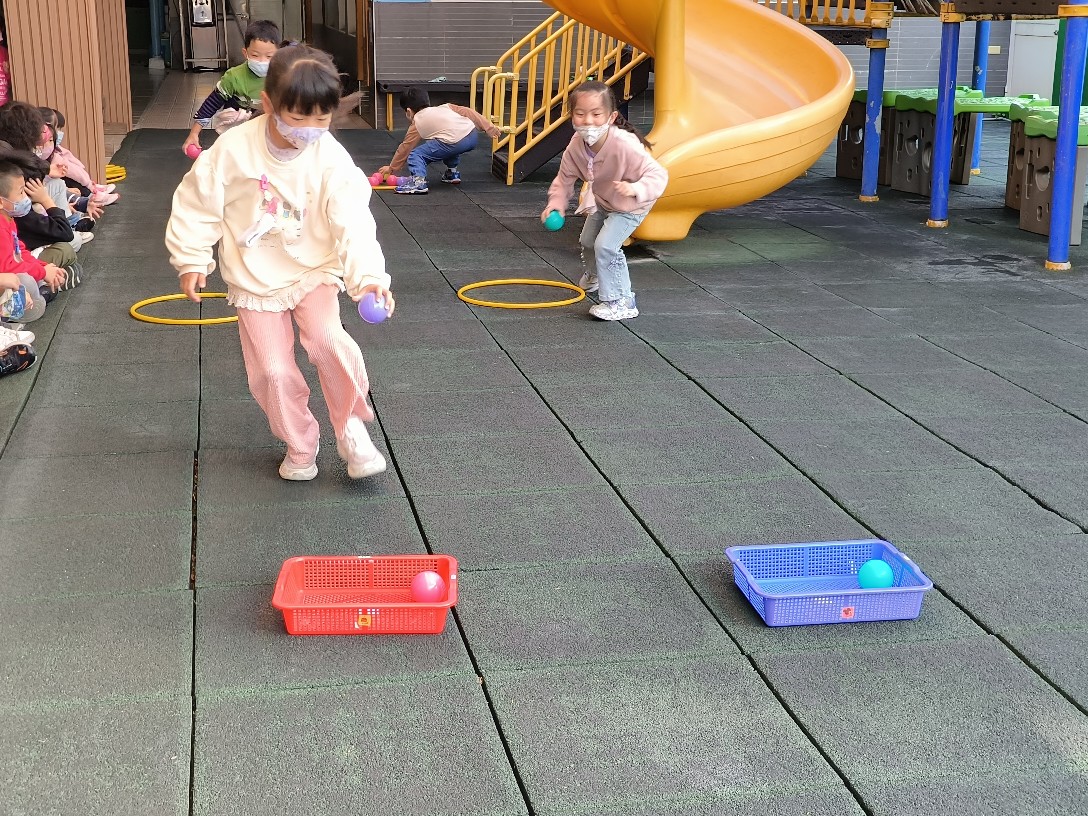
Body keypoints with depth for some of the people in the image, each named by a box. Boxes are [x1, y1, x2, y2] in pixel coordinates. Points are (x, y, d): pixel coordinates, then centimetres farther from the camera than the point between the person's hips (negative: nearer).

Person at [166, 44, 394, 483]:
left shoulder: (332, 159, -17)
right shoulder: (233, 150, -17)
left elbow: (354, 223, -23)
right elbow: (197, 204, -5)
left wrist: (368, 275, -37)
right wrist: (191, 260, -5)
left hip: (314, 272, -1)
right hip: (254, 281, 1)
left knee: (328, 340, -25)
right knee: (273, 372, -1)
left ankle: (351, 429, -2)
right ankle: (299, 445, 24)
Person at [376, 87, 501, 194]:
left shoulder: (416, 124, 16)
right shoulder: (444, 108, 29)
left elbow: (405, 148, 22)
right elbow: (468, 112, 21)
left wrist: (391, 168, 33)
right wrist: (489, 128, 22)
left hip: (454, 143, -7)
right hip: (472, 136, 7)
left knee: (415, 155, 1)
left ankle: (418, 180, -20)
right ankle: (452, 172, 40)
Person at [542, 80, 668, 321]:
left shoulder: (624, 146, -44)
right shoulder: (577, 144, -26)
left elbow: (658, 175, -41)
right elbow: (566, 177, -10)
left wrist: (635, 188, -60)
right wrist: (556, 202, -27)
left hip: (630, 206, -7)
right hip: (603, 201, 7)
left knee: (605, 245, -22)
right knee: (587, 240, 25)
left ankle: (621, 302, -7)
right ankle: (593, 276, 60)